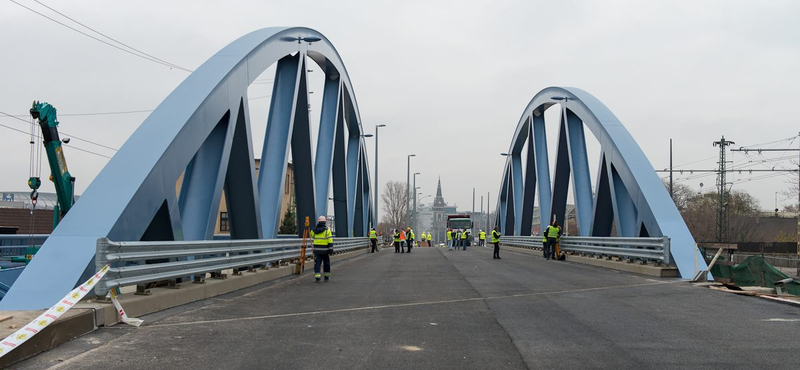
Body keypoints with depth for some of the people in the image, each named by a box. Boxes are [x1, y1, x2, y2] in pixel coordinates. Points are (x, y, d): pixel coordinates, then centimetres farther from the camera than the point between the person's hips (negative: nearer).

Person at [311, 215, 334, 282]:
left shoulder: (314, 230, 4)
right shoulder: (327, 230, -6)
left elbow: (312, 237, 20)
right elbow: (330, 240, -11)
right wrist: (330, 249, -9)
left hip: (317, 249, 2)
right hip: (325, 249, -2)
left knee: (317, 263, 1)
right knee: (326, 263, 13)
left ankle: (317, 277, -9)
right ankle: (327, 276, 21)